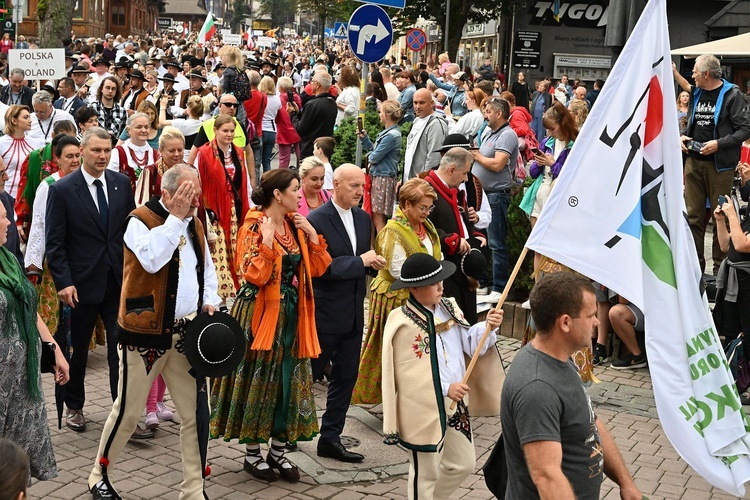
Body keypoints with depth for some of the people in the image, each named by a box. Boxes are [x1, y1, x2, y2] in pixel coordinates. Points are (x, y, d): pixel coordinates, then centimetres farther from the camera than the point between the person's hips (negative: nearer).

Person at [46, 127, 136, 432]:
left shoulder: (122, 183, 4)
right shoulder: (61, 190, -6)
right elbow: (54, 242, -7)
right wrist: (63, 282, -14)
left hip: (119, 281, 2)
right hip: (82, 283, -2)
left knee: (121, 346, 1)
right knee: (78, 348, 13)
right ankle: (74, 407, 30)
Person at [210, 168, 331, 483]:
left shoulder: (295, 225, 9)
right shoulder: (254, 227, -11)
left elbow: (317, 268, 8)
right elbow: (253, 276, -20)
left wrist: (312, 235, -2)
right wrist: (267, 242, -26)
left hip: (291, 314, 7)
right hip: (262, 314, -7)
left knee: (290, 381, 8)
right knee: (259, 380, 2)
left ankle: (278, 451, 20)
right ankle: (252, 454, 16)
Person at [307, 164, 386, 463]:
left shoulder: (363, 218, 9)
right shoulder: (317, 220, -14)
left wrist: (373, 263, -5)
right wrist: (361, 261, -21)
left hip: (353, 312, 7)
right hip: (324, 312, -7)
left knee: (346, 377, 10)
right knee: (309, 374, 5)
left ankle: (330, 438, 20)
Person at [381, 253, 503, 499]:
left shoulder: (449, 308, 3)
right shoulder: (404, 324, -19)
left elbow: (469, 342, 0)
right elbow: (407, 373, -19)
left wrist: (487, 327, -19)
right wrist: (445, 388, -21)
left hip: (454, 404, 8)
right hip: (424, 411, -8)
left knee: (464, 463, 21)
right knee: (426, 472, 8)